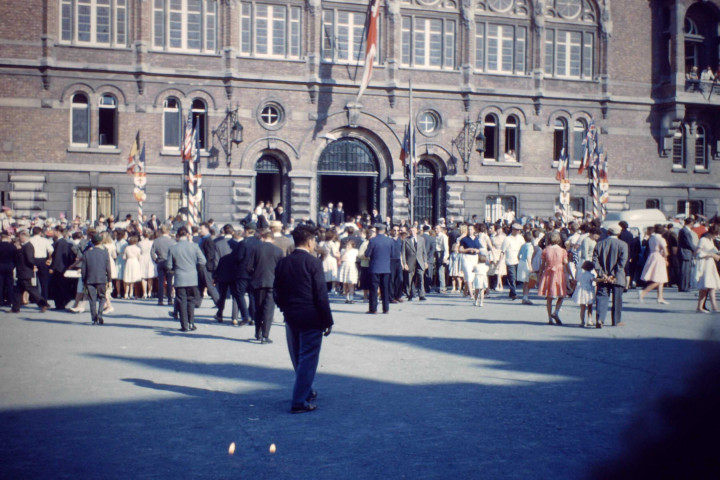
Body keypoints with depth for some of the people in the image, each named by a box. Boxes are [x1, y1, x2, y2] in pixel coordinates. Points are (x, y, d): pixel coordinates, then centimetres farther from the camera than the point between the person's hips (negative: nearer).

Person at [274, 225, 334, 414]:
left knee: (298, 358, 19)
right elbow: (321, 295, -14)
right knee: (308, 359, -1)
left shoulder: (282, 263, 4)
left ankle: (306, 392, 35)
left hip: (291, 318, 6)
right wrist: (328, 320, -8)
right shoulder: (313, 263, -13)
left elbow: (277, 292, 9)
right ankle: (299, 401, -4)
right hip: (311, 318, -6)